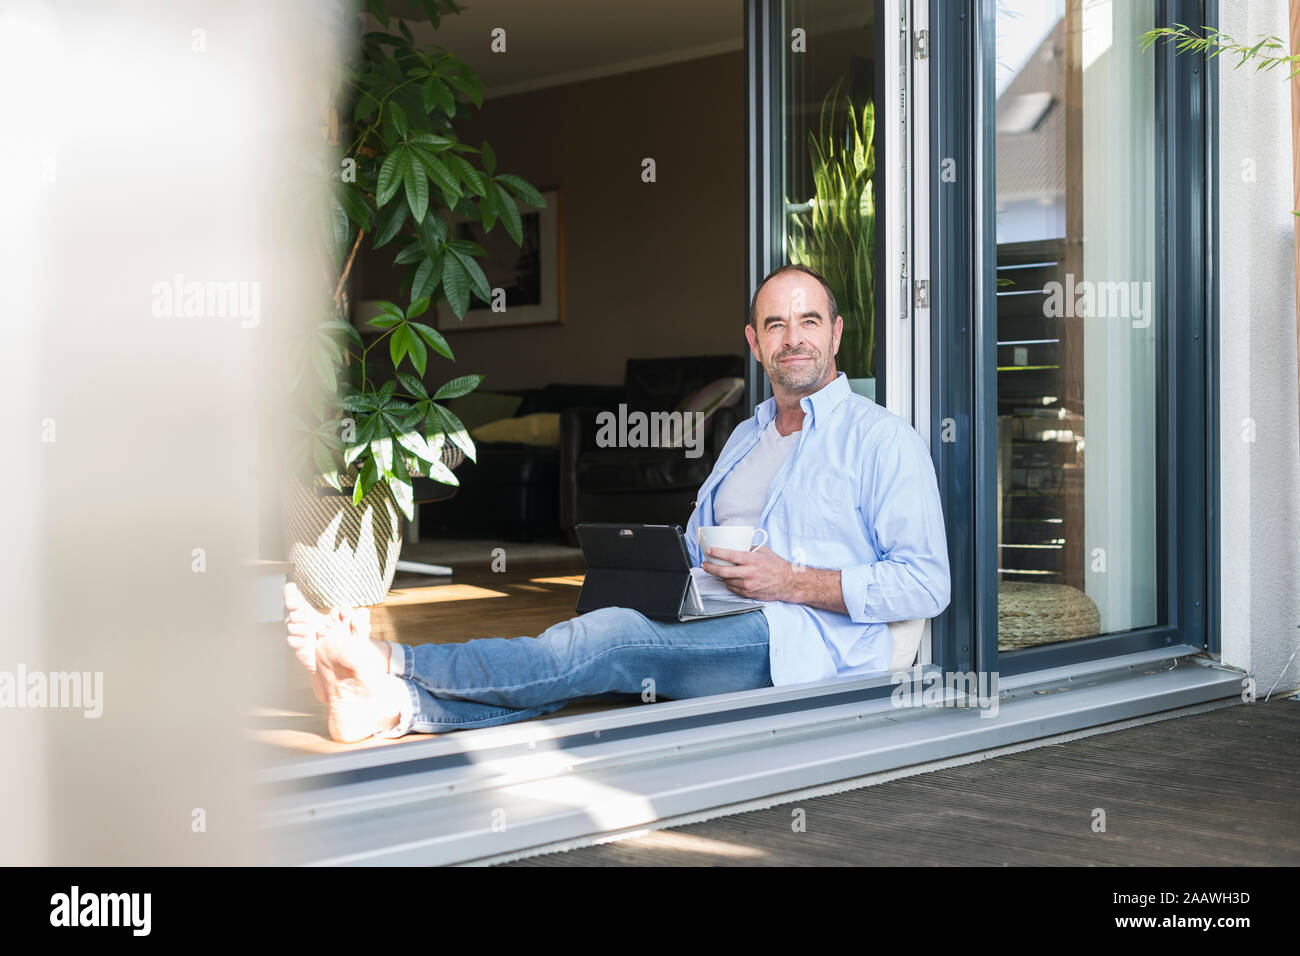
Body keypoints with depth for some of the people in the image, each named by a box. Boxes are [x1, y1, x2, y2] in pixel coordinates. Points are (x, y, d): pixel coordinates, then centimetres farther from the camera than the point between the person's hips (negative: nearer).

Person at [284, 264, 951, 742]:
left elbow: (927, 584, -6)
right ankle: (394, 706, -38)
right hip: (722, 636, 7)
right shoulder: (745, 437, 26)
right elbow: (694, 548, 27)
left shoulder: (883, 439, 3)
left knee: (613, 637, -28)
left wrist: (795, 582, -12)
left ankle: (384, 660, -32)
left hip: (808, 641, -7)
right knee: (598, 653, -22)